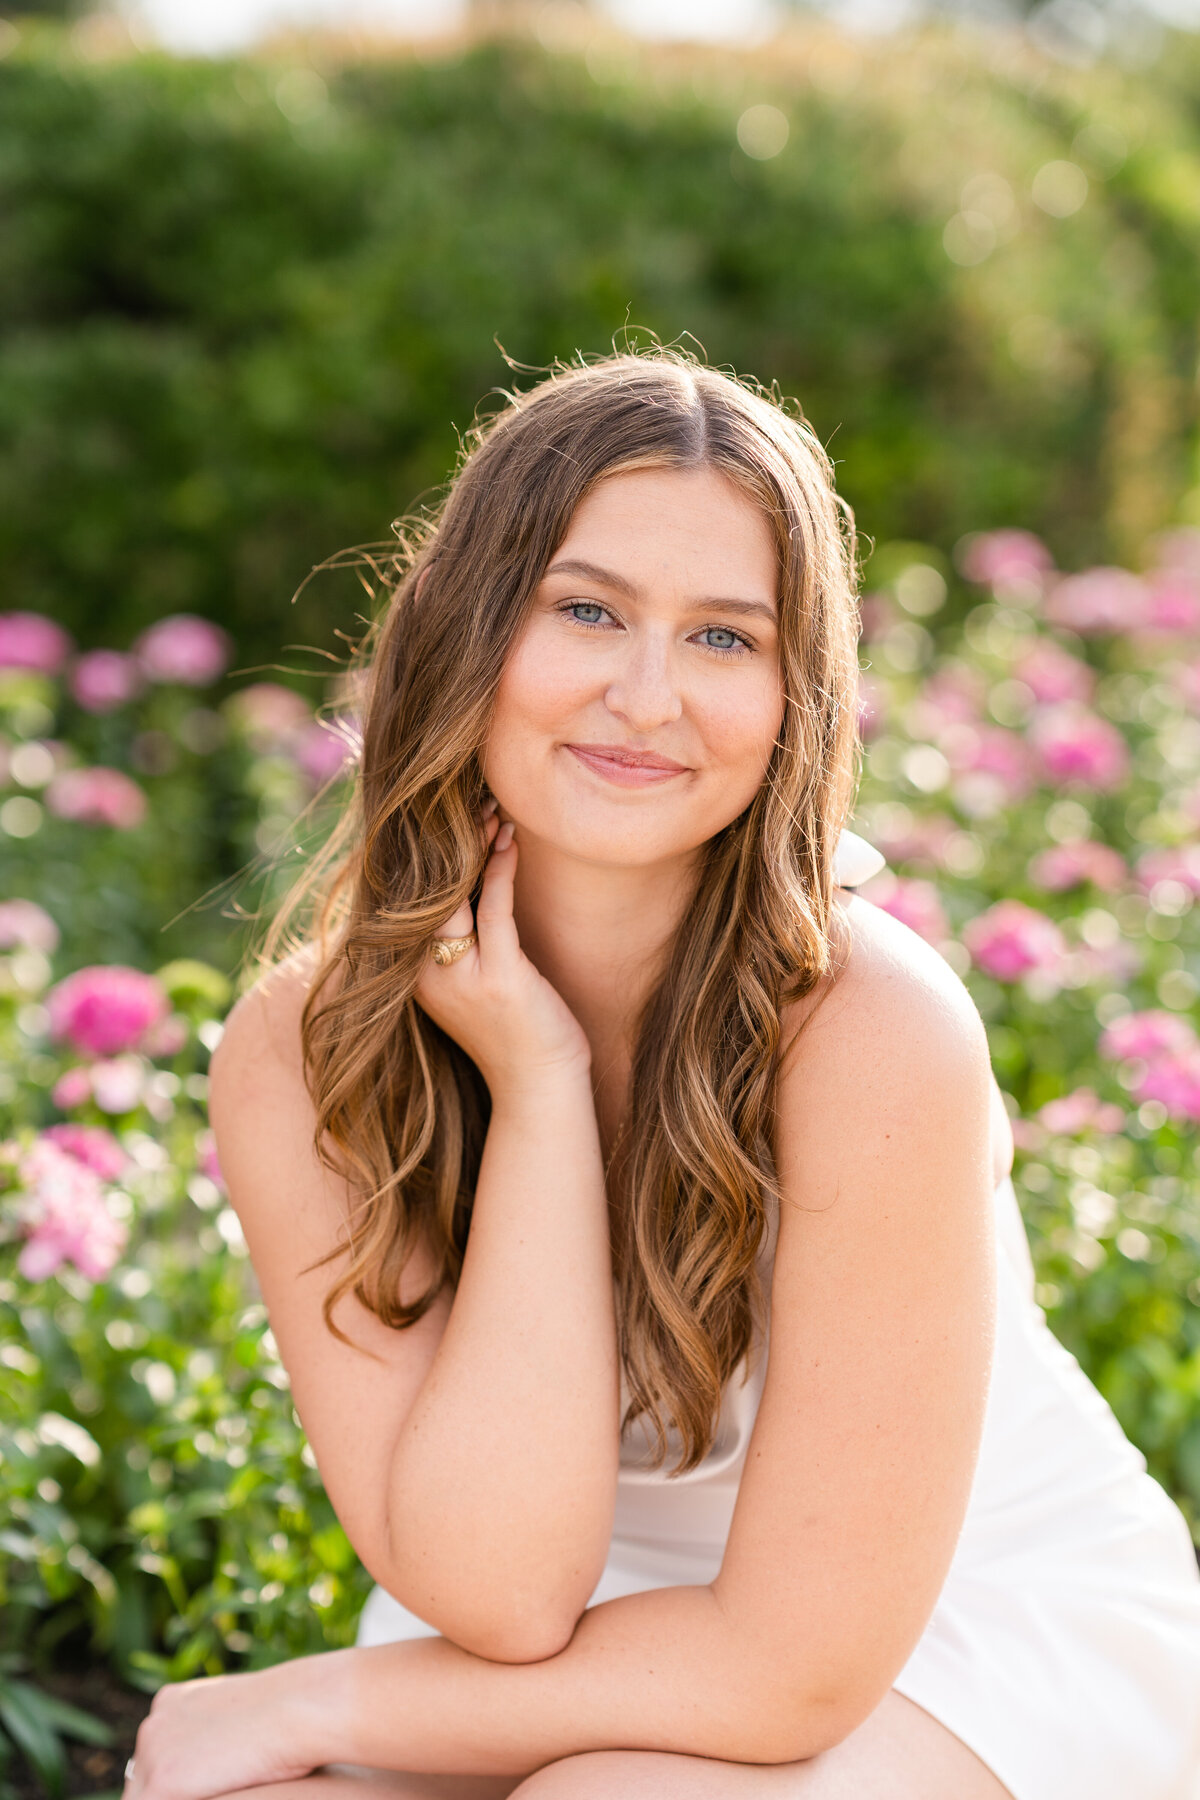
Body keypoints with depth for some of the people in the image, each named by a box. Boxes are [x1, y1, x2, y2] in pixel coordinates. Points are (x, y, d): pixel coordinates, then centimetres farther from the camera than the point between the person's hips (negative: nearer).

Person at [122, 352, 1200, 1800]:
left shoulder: (872, 1028, -28)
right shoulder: (294, 1058, -16)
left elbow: (800, 1665, -23)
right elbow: (495, 1593, -23)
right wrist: (537, 1083, -27)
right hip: (587, 1617, 3)